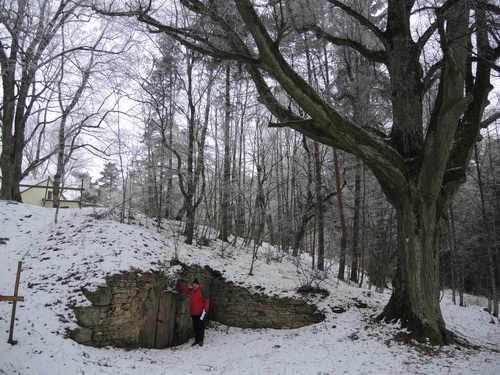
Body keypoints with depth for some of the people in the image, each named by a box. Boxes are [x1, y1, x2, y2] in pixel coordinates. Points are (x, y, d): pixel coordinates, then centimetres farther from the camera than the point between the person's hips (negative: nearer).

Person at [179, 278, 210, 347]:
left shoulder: (202, 290, -10)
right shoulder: (191, 290, 12)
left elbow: (206, 299, -14)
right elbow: (186, 289, 32)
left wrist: (206, 307, -21)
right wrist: (180, 287, 33)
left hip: (200, 312, -7)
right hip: (193, 312, 7)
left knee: (200, 326, -3)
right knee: (195, 327, 11)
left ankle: (201, 340, 2)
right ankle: (196, 340, 18)